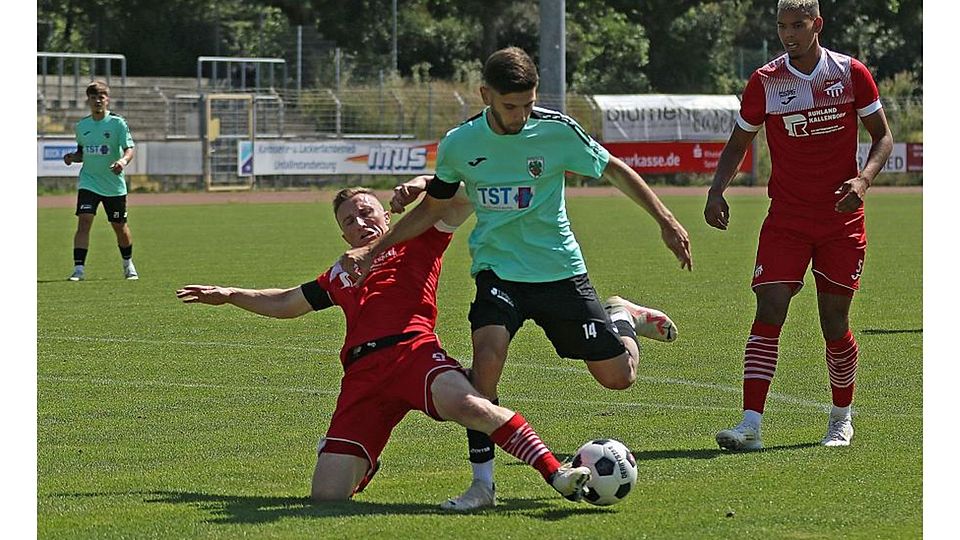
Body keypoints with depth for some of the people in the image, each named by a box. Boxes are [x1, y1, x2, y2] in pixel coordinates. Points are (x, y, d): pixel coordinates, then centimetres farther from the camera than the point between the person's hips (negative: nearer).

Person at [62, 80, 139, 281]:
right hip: (88, 181, 2)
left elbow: (129, 149, -14)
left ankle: (128, 265, 35)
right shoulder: (82, 125, 5)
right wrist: (72, 157, -4)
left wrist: (123, 160, -35)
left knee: (120, 226, 11)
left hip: (114, 184, -2)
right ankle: (79, 268, -19)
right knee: (84, 221, -16)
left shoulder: (117, 123, -8)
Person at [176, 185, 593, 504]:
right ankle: (364, 466, 28)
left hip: (413, 349, -4)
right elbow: (284, 304, 50)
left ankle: (556, 473, -39)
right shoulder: (339, 275, 35)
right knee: (326, 495, -9)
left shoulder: (415, 243, 21)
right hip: (362, 374, 4)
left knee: (463, 403, -41)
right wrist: (229, 295, 49)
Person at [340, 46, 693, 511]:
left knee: (618, 376, -2)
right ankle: (482, 483, -18)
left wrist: (666, 222, -2)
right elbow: (432, 209, 11)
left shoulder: (557, 131, -11)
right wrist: (372, 249, 5)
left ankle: (621, 317, 35)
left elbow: (616, 171, 2)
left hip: (561, 270, 0)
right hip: (498, 269, 0)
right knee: (487, 355, -28)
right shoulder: (458, 145, -5)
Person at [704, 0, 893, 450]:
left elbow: (882, 135, 4)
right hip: (786, 219, 0)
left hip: (842, 219, 0)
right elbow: (738, 143, 7)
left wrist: (863, 179, -15)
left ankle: (842, 419, 26)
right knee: (768, 312, -13)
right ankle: (751, 425, -17)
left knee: (834, 324, 4)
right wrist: (716, 191, -9)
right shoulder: (765, 82, -3)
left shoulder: (851, 74, -4)